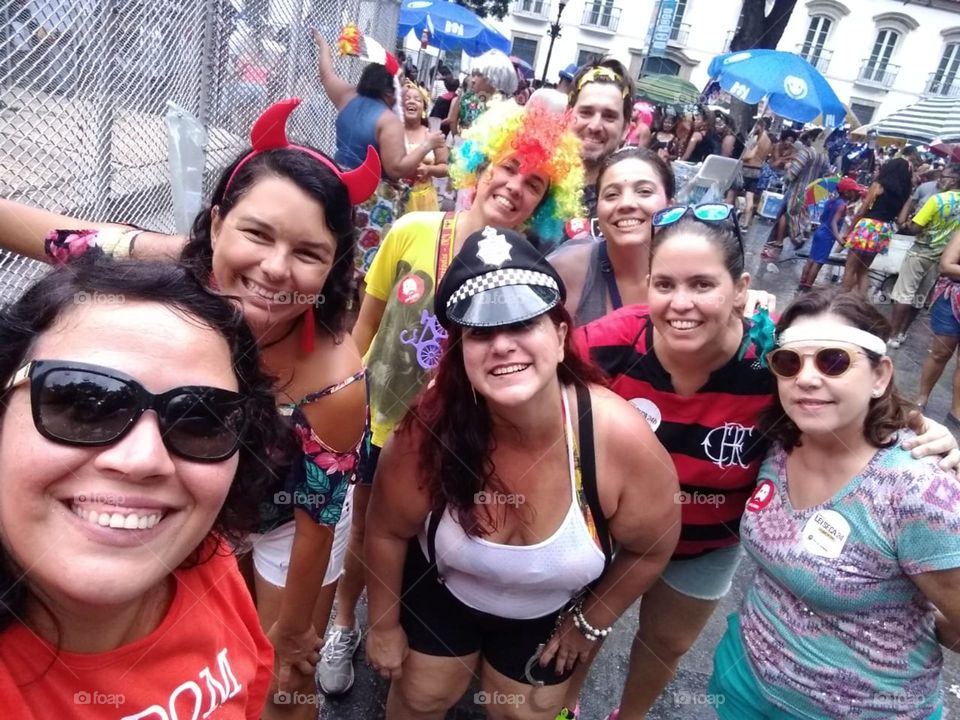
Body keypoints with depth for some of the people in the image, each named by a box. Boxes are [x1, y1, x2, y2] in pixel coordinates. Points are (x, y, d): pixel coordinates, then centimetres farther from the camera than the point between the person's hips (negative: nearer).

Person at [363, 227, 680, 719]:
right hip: (441, 589, 0)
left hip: (548, 612, 1)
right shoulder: (429, 432, -35)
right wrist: (384, 625, -1)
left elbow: (650, 549, -15)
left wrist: (589, 623, -2)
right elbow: (387, 532, -14)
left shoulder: (621, 438, -36)